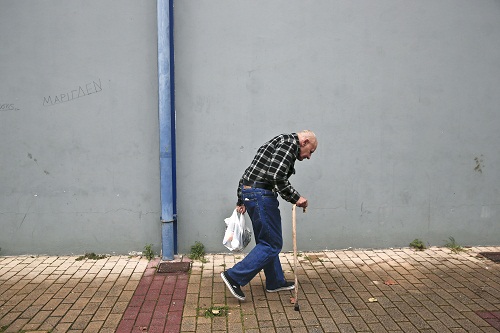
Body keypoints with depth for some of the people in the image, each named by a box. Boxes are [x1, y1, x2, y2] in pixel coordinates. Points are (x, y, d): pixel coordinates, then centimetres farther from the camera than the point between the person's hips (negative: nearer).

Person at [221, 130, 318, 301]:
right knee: (272, 244, -3)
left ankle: (275, 282, 29)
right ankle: (234, 277, -2)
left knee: (266, 241, 18)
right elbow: (277, 176, -22)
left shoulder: (280, 142, 24)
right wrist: (296, 198, -12)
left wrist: (241, 201, 23)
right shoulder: (290, 142, -7)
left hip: (248, 191, 11)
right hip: (261, 195, -11)